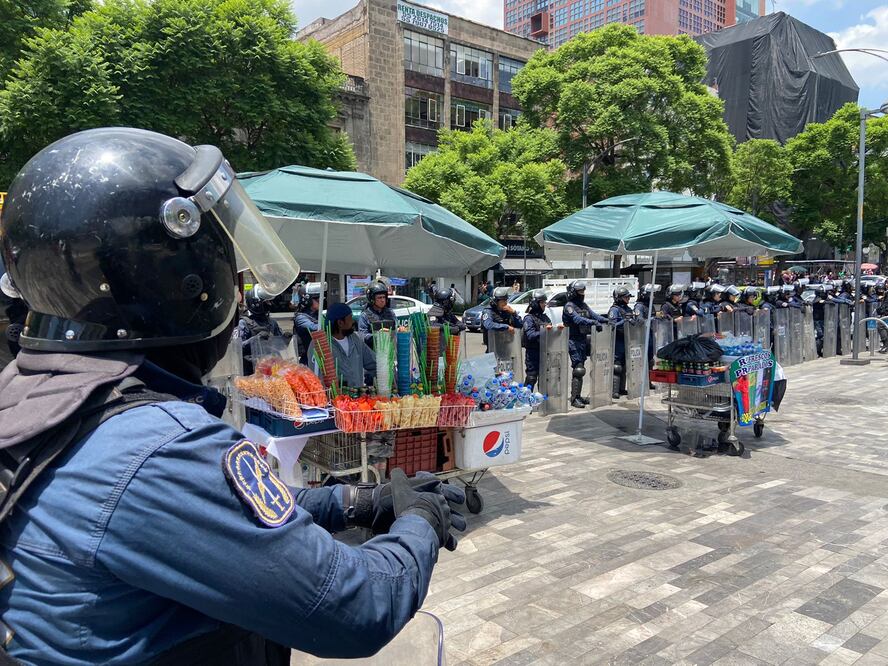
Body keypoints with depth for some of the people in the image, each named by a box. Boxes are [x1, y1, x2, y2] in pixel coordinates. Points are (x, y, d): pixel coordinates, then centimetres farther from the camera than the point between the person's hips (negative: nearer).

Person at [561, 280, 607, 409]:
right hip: (574, 341, -8)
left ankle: (578, 396, 19)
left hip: (584, 339, 8)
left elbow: (593, 314, 9)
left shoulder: (583, 305, 16)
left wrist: (606, 320, -6)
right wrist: (593, 322, -36)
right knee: (578, 370, -10)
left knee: (580, 369, 12)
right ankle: (574, 399, -6)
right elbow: (578, 319, -25)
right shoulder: (569, 306, -11)